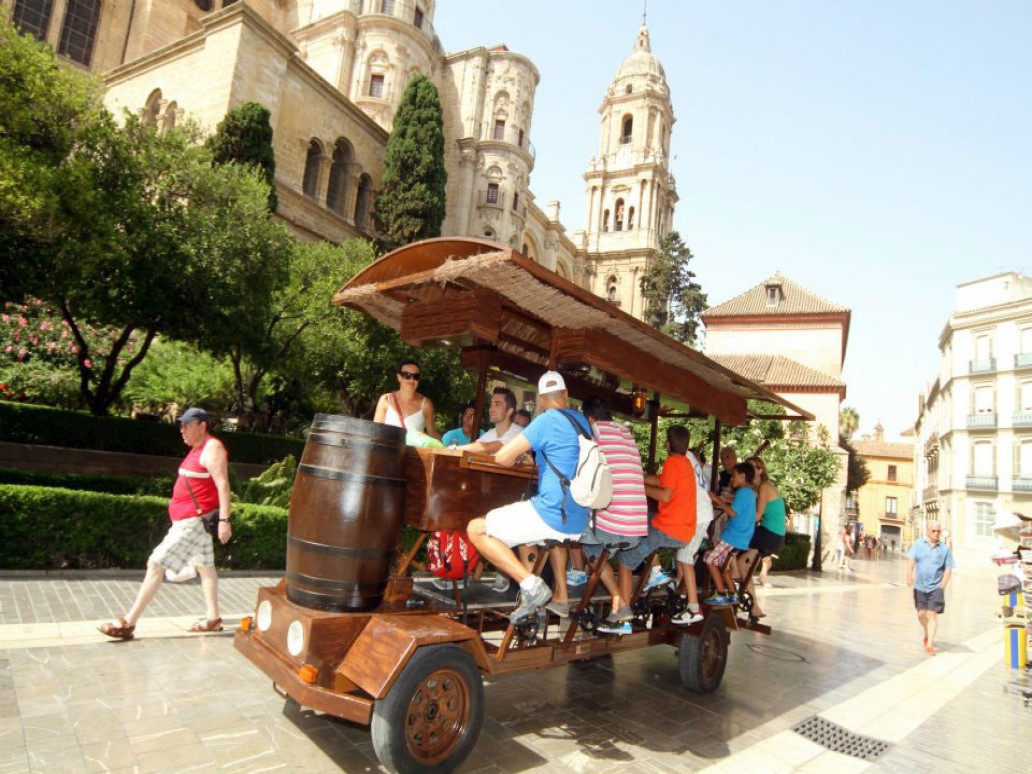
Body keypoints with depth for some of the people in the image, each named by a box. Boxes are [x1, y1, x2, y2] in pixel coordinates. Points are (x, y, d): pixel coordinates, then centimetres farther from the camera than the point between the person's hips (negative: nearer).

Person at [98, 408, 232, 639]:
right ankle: (213, 618, 19)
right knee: (204, 565, 12)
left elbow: (223, 485, -22)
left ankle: (128, 623, 0)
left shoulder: (212, 448, -16)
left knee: (156, 564, -7)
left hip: (194, 521, -10)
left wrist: (224, 520, -26)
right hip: (190, 519, 10)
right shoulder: (199, 448, 14)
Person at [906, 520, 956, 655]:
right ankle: (927, 634, 37)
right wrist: (909, 575, -20)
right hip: (920, 586, 1)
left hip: (936, 587, -1)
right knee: (921, 614, 10)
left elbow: (948, 569, 1)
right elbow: (911, 560, -5)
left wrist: (943, 584, -12)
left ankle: (930, 644, -3)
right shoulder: (918, 544, 2)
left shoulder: (945, 549, 2)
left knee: (933, 615, -7)